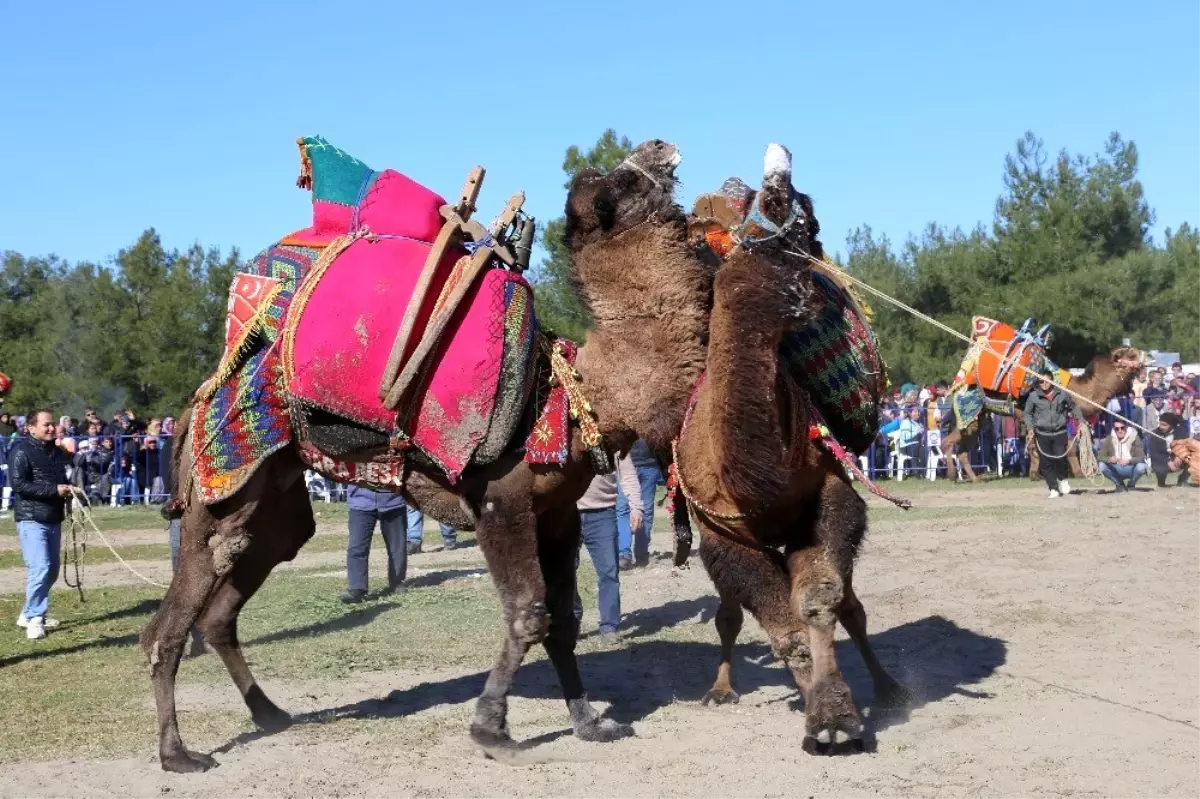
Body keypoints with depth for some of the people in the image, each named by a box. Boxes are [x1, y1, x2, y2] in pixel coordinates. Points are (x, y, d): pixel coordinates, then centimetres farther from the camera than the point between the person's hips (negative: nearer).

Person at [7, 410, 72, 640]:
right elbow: (17, 484, -19)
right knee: (40, 568, -16)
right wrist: (54, 490, -22)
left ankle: (29, 614, 26)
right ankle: (35, 618, -7)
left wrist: (67, 489, 3)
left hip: (53, 519, 8)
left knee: (51, 570, 12)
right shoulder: (21, 451, -10)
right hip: (31, 520, -8)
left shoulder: (57, 451, 14)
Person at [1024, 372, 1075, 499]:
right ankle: (1053, 489, 9)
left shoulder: (1062, 393, 1)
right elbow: (1028, 413, 10)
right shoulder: (1034, 396, -1)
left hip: (1060, 432, 0)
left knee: (1060, 458, -7)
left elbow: (1072, 407, 14)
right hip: (1042, 433, 0)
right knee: (1046, 462, -1)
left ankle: (1062, 479, 24)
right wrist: (1030, 427, -3)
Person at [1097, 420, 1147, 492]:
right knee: (1102, 466, -26)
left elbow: (1141, 457, -18)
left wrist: (1129, 461, -37)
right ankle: (1119, 484, 2)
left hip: (1131, 469, -2)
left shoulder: (1134, 438, -12)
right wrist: (1109, 459, -33)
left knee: (1141, 467, -34)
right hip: (1116, 470, 2)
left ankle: (1131, 485, 1)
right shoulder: (1109, 440, -6)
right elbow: (1101, 456, -10)